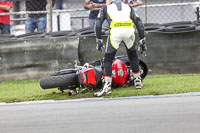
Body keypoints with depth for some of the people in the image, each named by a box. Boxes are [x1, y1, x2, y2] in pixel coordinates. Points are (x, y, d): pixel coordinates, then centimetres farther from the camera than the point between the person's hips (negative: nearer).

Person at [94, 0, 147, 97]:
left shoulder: (106, 8, 28)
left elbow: (98, 24, 15)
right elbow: (139, 23, 23)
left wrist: (99, 40, 18)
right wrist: (142, 40, 24)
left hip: (115, 31, -2)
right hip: (129, 30, 2)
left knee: (108, 59, 6)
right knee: (132, 55, 26)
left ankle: (107, 87, -5)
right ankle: (138, 81, 34)